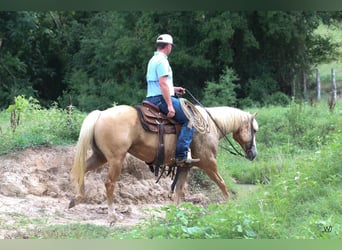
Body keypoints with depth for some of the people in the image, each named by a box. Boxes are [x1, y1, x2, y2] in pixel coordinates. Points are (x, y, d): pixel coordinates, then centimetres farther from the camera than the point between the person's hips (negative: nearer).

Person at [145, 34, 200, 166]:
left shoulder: (153, 60, 19)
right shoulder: (162, 61, -13)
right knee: (189, 119, -14)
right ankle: (182, 155, -23)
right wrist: (170, 106, -24)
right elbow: (163, 83, -22)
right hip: (161, 98, -11)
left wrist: (173, 89, 28)